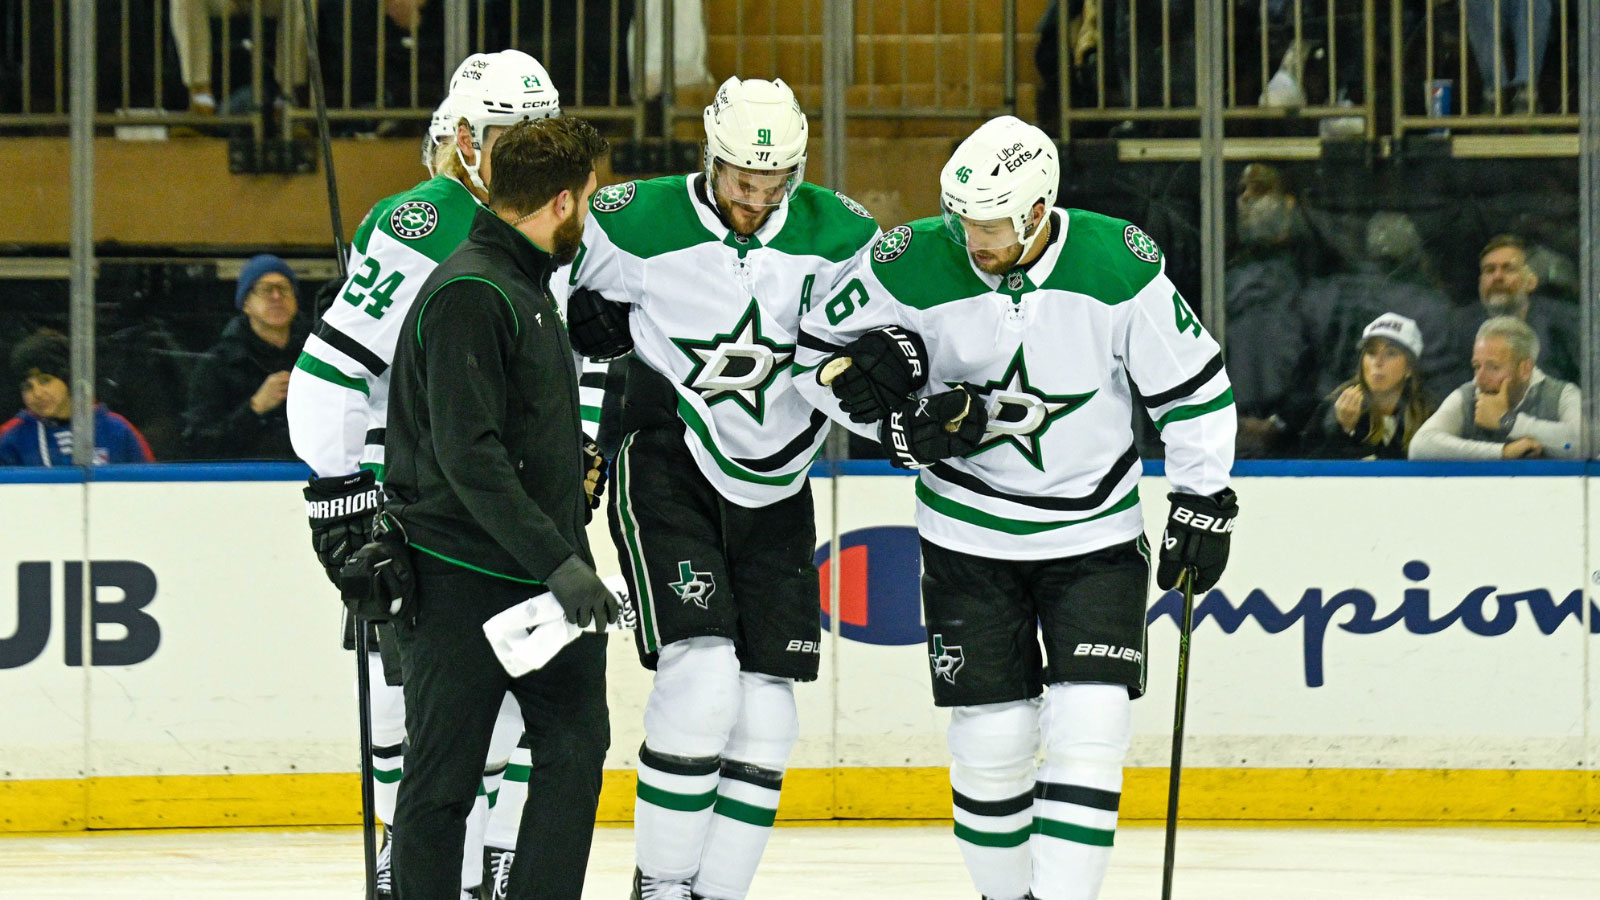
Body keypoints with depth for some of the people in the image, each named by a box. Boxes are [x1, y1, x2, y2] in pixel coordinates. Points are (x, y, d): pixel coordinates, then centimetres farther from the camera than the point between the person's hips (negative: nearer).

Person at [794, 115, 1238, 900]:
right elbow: (820, 353, -2)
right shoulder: (913, 267, -15)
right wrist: (896, 421, -16)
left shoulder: (1121, 266, -16)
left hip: (1096, 535, 0)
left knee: (1090, 729, -11)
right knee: (993, 737, -1)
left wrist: (1202, 501, -4)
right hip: (969, 539, 0)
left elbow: (1192, 384, -4)